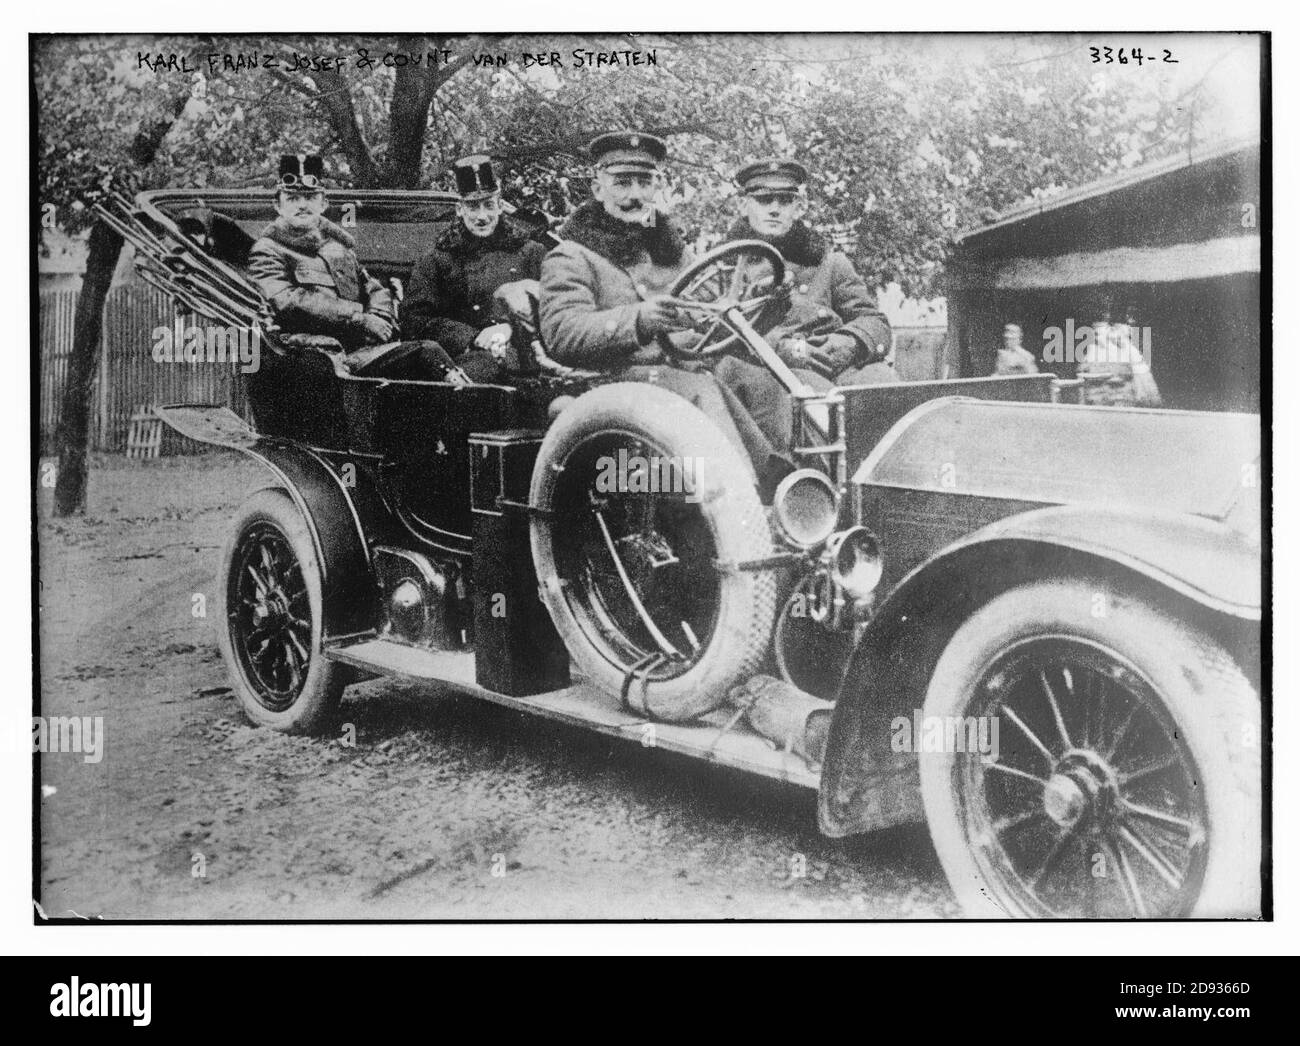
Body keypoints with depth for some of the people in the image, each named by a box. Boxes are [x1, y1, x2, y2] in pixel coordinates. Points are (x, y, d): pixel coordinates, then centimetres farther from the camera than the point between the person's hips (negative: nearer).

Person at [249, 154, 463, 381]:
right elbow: (288, 302, -10)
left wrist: (379, 318, 0)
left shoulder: (338, 243, 28)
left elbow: (374, 290, 27)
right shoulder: (266, 252, 6)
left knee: (428, 350, -22)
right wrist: (359, 318, -13)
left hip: (365, 348, 6)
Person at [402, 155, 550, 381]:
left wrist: (510, 328, -9)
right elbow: (415, 320, 7)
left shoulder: (531, 252, 21)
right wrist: (474, 337, -8)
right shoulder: (434, 261, 19)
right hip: (465, 352, 0)